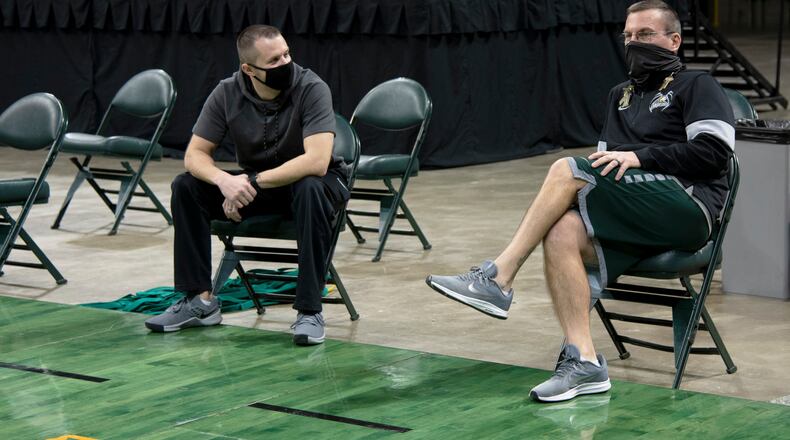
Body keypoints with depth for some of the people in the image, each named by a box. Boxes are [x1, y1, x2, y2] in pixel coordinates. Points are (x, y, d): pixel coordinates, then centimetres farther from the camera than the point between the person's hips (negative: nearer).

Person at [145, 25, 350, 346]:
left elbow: (317, 161, -34)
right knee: (186, 187, -14)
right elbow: (195, 154, -11)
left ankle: (309, 311, -31)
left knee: (311, 190, -38)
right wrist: (223, 180, -33)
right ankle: (200, 300, -7)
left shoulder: (312, 89, -24)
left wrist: (253, 182, -34)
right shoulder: (228, 94, -12)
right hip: (253, 184, 4)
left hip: (304, 181, -4)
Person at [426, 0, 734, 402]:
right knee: (562, 233, -28)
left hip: (687, 207, -6)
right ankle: (583, 362, -34)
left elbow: (714, 151, -6)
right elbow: (607, 165, 26)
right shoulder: (620, 96, 31)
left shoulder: (696, 86, 10)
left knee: (566, 170, -24)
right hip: (635, 222, 6)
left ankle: (497, 279, -23)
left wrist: (639, 157, -13)